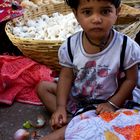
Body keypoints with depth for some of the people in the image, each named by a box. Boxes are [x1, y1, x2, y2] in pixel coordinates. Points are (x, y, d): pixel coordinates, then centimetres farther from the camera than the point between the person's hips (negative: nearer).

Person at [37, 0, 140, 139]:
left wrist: (112, 104, -15)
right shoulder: (70, 46, -14)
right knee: (42, 86, -1)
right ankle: (70, 120, -16)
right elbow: (66, 77, -7)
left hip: (102, 104, -4)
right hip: (74, 96, 4)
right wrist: (60, 107, -18)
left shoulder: (127, 47, -20)